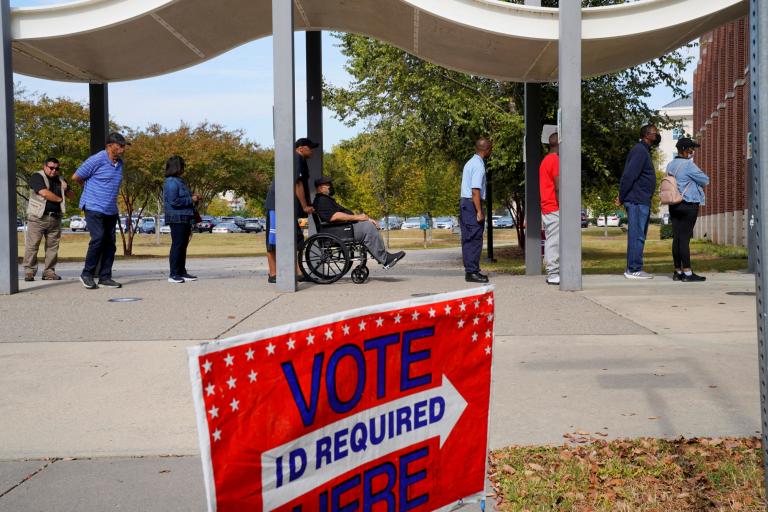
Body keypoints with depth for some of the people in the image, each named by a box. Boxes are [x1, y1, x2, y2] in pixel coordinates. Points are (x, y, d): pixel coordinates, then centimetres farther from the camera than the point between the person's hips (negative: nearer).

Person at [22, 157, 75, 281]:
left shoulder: (60, 180, 18)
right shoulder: (37, 177, -2)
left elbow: (72, 196, 24)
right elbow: (45, 193, -16)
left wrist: (66, 189, 1)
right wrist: (60, 199, -2)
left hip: (55, 218, 6)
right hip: (38, 217, -5)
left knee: (53, 246, 3)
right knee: (32, 245, -6)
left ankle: (49, 272, 7)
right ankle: (29, 272, -2)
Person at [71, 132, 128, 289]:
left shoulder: (120, 163, 10)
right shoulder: (97, 160, -12)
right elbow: (76, 177, -3)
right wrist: (89, 188, 11)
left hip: (111, 210, 7)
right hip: (94, 208, -7)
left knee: (110, 242, 4)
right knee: (98, 239, -15)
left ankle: (105, 277, 11)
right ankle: (87, 274, -2)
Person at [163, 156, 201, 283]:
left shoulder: (180, 181, 18)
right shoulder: (171, 182, -14)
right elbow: (174, 201, -21)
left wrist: (193, 197, 10)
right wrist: (191, 199, -15)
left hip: (185, 219, 10)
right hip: (177, 219, -10)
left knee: (183, 246, 13)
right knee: (177, 246, -8)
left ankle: (182, 272, 20)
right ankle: (173, 274, -5)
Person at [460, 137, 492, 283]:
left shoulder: (470, 163, 17)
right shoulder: (479, 166, -14)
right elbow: (475, 190, -20)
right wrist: (479, 212, -20)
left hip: (464, 202, 10)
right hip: (472, 204, -10)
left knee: (467, 239, 11)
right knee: (475, 239, -7)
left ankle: (469, 270, 17)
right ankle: (472, 272, -7)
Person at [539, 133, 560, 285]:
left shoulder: (545, 160, 18)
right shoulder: (555, 160, -12)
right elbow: (558, 187, -18)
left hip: (546, 208, 10)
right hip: (555, 208, -10)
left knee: (551, 241, 10)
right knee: (555, 241, -8)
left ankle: (552, 272, 13)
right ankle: (553, 274, -8)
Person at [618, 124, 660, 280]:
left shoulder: (644, 151, 21)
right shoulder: (639, 151, -12)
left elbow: (629, 176, 21)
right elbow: (629, 175, -20)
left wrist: (622, 196, 14)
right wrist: (622, 197, -18)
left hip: (642, 201, 10)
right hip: (637, 201, -10)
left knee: (639, 236, 12)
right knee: (637, 236, -9)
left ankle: (633, 268, 15)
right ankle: (634, 270, -7)